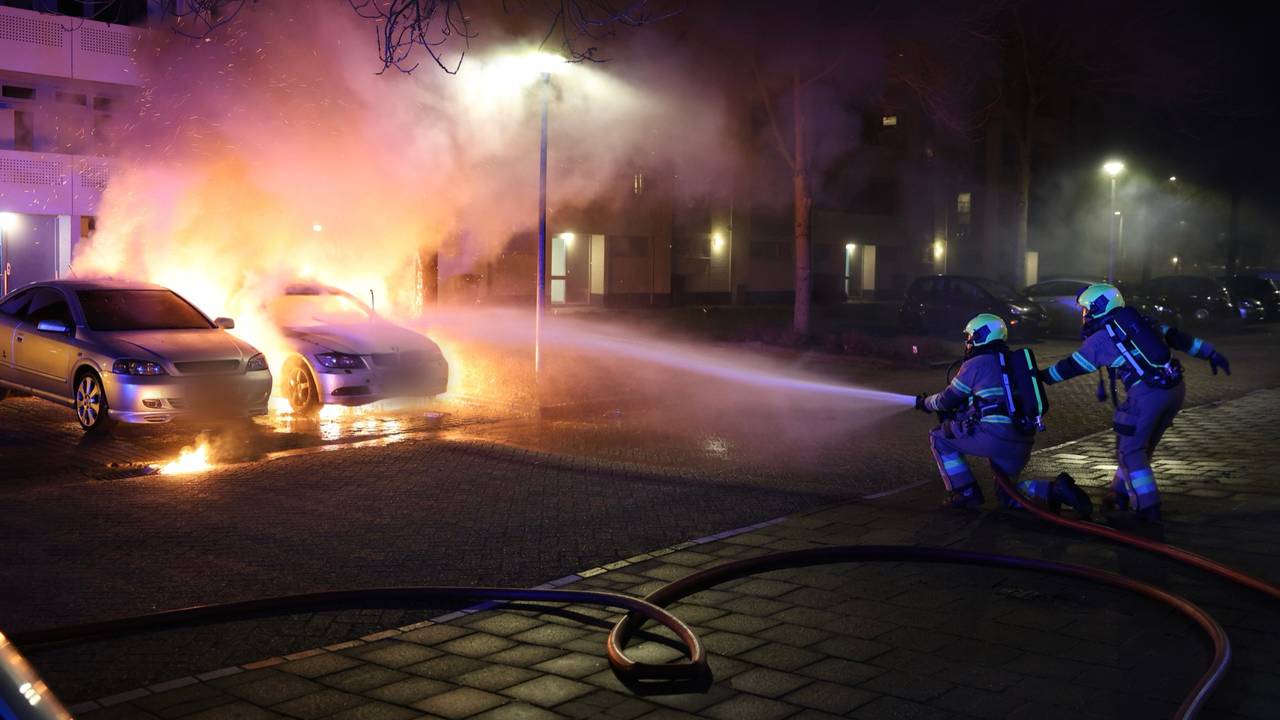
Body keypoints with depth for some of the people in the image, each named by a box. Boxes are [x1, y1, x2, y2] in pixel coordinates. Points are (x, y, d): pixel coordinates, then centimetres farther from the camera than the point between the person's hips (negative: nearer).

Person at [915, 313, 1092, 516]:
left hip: (994, 437, -8)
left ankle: (965, 492, 10)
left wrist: (925, 402, 28)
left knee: (939, 436, 11)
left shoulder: (975, 364, -1)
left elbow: (947, 400, 8)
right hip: (1023, 441, 8)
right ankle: (1054, 490, -1)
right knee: (1008, 494, 24)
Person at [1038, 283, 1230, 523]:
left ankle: (1149, 508, 2)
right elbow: (1176, 337, 20)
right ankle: (1121, 494, 34)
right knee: (1143, 447, 21)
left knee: (1130, 451, 6)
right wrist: (1210, 353, 25)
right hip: (1176, 388, 7)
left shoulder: (1100, 338, 4)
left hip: (1147, 393, -7)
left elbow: (1071, 366, 15)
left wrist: (1040, 375, 29)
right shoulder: (1139, 320, 20)